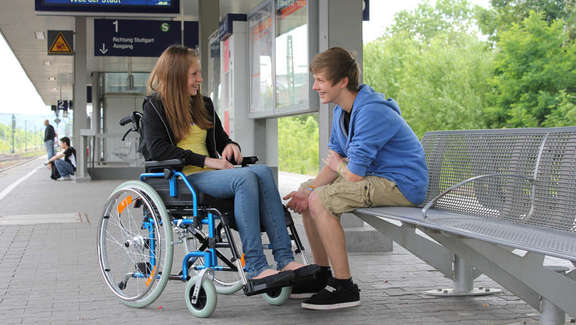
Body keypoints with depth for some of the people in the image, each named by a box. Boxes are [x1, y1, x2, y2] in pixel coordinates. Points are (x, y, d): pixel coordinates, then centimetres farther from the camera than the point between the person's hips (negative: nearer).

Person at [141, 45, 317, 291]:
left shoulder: (203, 105, 25)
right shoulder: (155, 106, 5)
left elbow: (221, 139, 30)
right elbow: (157, 149, -11)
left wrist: (231, 146, 3)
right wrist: (206, 161, -17)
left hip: (210, 176, 6)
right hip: (183, 179, -6)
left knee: (263, 171, -25)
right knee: (245, 178, -32)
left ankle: (285, 260, -32)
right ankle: (256, 268, -38)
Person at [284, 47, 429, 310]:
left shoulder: (371, 113, -24)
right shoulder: (342, 110, 8)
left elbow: (354, 174, -25)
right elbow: (334, 162, 8)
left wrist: (338, 165, -2)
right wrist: (308, 189, -8)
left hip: (402, 185, -10)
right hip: (377, 179, 10)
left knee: (320, 200, -23)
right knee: (310, 195, 13)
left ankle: (344, 287, -17)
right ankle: (322, 275, 20)